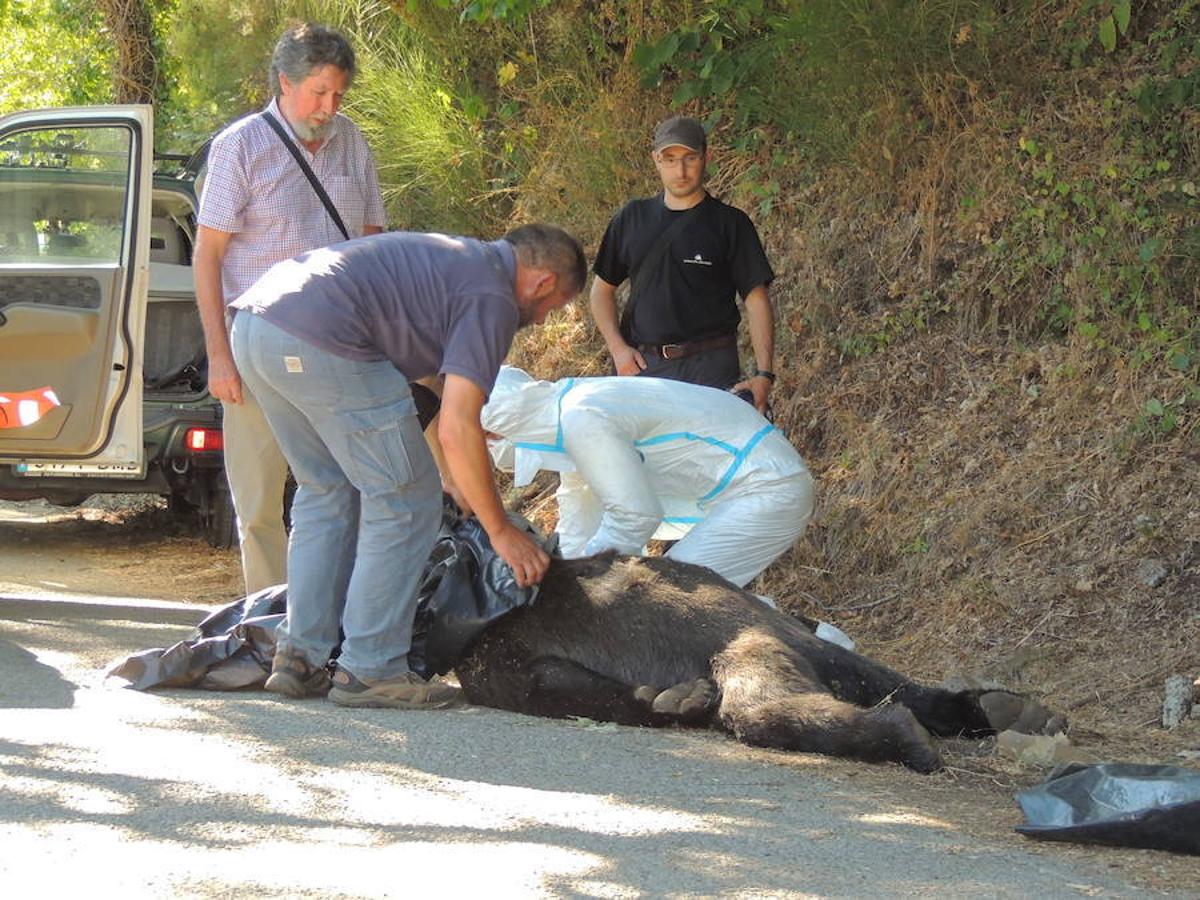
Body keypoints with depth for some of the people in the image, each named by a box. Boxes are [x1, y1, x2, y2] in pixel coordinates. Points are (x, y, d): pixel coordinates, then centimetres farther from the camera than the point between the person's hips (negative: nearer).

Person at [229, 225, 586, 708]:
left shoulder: (454, 257, 29)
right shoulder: (491, 297, 0)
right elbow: (456, 428, -6)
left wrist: (465, 493, 44)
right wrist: (500, 531, 3)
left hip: (253, 324, 10)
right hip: (321, 341, -10)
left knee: (326, 493, 22)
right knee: (404, 501, 2)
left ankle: (299, 658, 20)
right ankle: (369, 670, 5)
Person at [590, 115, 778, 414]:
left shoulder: (730, 224, 4)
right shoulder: (632, 218, 14)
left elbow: (756, 300, 1)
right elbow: (602, 288, 20)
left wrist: (763, 374, -10)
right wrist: (618, 348, 3)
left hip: (709, 368, -3)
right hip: (640, 366, 3)